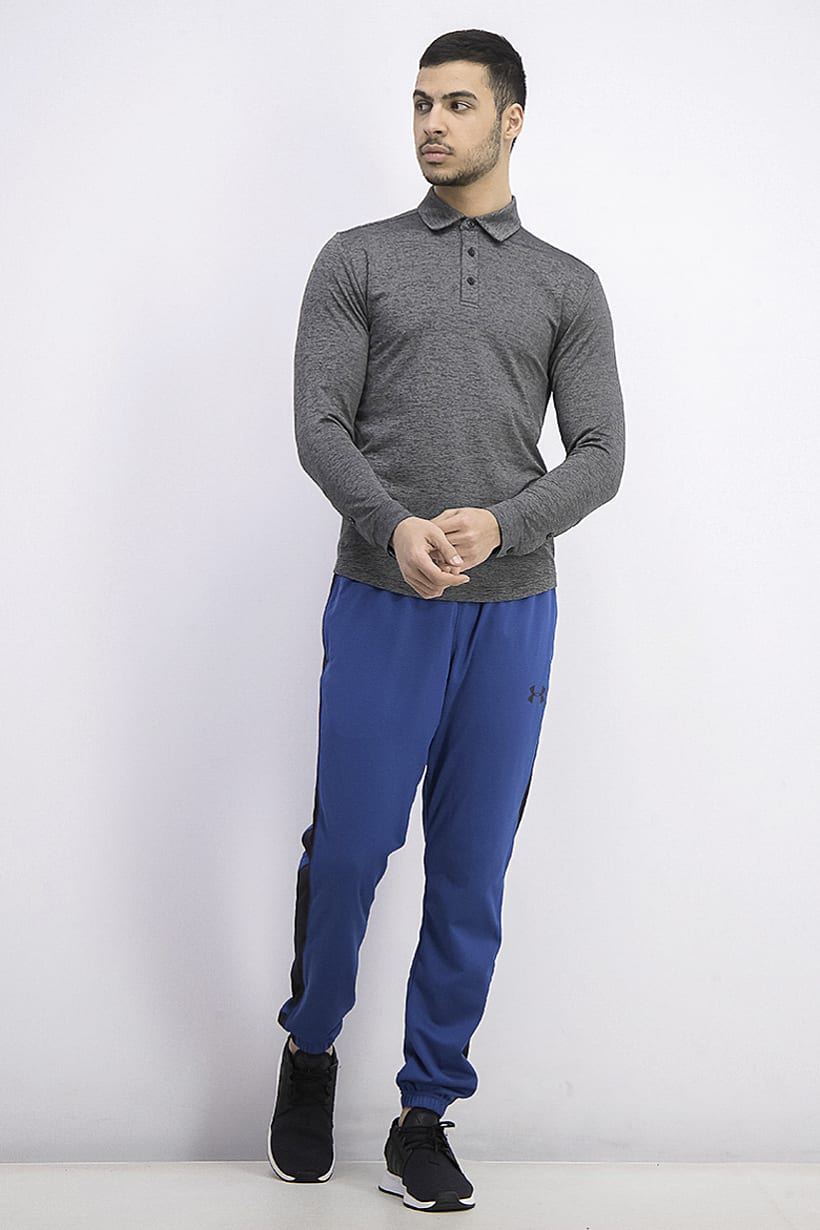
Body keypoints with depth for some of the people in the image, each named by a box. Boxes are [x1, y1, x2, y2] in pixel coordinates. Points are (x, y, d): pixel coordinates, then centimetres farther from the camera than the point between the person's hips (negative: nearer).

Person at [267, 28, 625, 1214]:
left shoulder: (567, 286, 10)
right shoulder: (357, 261, 7)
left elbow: (599, 454, 2)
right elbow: (320, 425, -3)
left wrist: (497, 524, -17)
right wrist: (397, 524, -21)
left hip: (512, 614, 1)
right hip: (380, 606, -1)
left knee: (471, 878, 5)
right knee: (347, 852, 0)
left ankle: (426, 1117, 18)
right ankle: (309, 1051, 28)